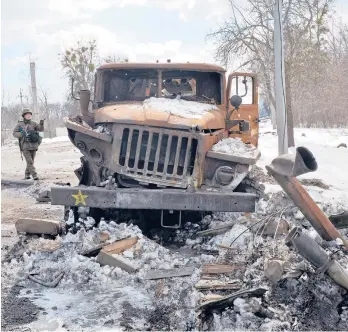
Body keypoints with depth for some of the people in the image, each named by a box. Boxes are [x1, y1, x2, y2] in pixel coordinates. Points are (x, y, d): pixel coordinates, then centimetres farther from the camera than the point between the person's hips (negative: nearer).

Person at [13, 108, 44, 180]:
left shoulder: (33, 123, 6)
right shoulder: (20, 124, 3)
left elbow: (41, 129, -2)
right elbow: (14, 133, 1)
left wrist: (41, 124, -23)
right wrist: (22, 135, -15)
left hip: (33, 146, 3)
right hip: (25, 146, -3)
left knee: (31, 161, 10)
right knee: (29, 162, -12)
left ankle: (27, 174, 24)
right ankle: (34, 175, -14)